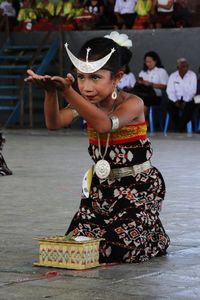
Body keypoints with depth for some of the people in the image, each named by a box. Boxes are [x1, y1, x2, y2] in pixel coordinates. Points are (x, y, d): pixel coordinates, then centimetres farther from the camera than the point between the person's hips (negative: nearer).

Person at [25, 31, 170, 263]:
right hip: (101, 187, 6)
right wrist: (50, 92, -34)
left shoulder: (132, 104, -20)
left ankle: (154, 238, 19)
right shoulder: (87, 103, -2)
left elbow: (105, 124, -40)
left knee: (120, 249, -16)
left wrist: (67, 91, -48)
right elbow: (54, 123, -15)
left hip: (137, 186, -6)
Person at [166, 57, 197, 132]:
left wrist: (185, 101, -20)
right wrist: (176, 101, -20)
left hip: (188, 100, -1)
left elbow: (192, 91, -8)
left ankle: (180, 127, -23)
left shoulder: (192, 75, -1)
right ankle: (177, 128, -18)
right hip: (176, 99, 1)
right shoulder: (173, 76, 3)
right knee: (170, 106, -29)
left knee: (190, 107, -32)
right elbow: (170, 91, -4)